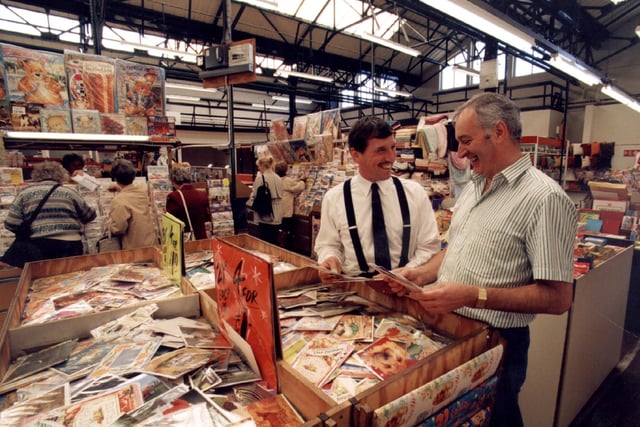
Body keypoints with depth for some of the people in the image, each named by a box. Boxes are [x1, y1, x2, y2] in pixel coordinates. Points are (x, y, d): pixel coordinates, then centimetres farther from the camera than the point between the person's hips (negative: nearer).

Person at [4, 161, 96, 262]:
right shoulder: (69, 192, 7)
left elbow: (11, 224, 4)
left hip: (38, 247, 1)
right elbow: (89, 216, 17)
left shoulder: (25, 192, 8)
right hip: (70, 247, 0)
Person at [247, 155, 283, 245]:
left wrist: (249, 203, 10)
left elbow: (255, 196, -9)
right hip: (277, 216, 6)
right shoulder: (278, 178, 8)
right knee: (274, 242, 13)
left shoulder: (261, 177, -11)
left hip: (265, 215, -6)